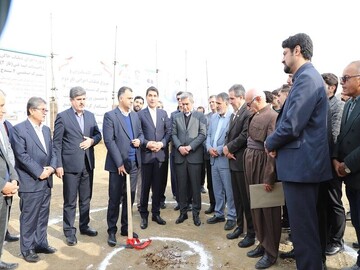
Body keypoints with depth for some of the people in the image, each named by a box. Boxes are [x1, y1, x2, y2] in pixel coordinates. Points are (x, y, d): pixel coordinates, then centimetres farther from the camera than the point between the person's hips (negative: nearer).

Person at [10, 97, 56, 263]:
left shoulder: (46, 129, 13)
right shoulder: (19, 129, -8)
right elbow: (22, 155, -15)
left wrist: (52, 167, -6)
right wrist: (39, 172, -16)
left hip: (46, 181, 7)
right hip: (30, 182, -6)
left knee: (43, 216, 16)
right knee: (29, 217, 6)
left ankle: (41, 243, 30)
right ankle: (27, 248, 21)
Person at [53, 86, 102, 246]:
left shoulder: (90, 115, 9)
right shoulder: (62, 117, -6)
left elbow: (98, 134, 13)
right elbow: (57, 143, -7)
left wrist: (92, 140, -10)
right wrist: (58, 165, -12)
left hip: (88, 164, 5)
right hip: (70, 165, -5)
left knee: (86, 199, 17)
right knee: (70, 201, 6)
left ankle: (84, 226, 33)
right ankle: (69, 232, 20)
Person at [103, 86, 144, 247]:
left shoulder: (135, 115, 12)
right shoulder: (110, 116, -7)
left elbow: (141, 133, 20)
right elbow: (109, 141, -13)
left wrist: (140, 140, -6)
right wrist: (120, 163, -16)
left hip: (133, 163, 5)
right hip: (118, 164, -5)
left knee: (130, 197, 13)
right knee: (115, 199, 6)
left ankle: (126, 228, 28)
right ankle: (112, 231, 21)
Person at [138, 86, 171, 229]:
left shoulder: (163, 113, 11)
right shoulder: (140, 114, 1)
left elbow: (169, 132, 5)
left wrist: (161, 143, -10)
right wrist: (147, 144, -18)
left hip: (161, 154, 3)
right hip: (146, 154, -3)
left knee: (158, 186, 10)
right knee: (145, 186, 6)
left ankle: (156, 213, 24)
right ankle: (144, 215, 20)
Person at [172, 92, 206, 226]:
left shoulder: (200, 116, 5)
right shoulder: (176, 117, 13)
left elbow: (202, 134, -4)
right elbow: (173, 134, 7)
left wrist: (190, 147, -13)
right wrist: (179, 147, -9)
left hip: (195, 155, -2)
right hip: (180, 156, 3)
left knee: (195, 186, 3)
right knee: (182, 186, 8)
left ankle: (196, 213, 15)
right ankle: (183, 212, 19)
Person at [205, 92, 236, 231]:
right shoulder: (213, 117, 12)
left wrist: (219, 150, -14)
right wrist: (209, 148, -2)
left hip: (225, 159, -7)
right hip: (214, 159, 7)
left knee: (229, 191, 3)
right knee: (217, 190, 17)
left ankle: (231, 217, 17)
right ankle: (219, 214, 30)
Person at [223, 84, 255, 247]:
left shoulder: (248, 113, -14)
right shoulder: (234, 115, 17)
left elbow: (244, 136, -21)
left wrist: (229, 148, -10)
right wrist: (227, 149, -2)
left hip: (243, 161, -9)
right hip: (233, 161, 9)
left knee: (246, 198, 2)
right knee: (237, 198, 17)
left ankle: (251, 233, 16)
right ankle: (240, 226, 31)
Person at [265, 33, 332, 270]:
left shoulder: (306, 77, -16)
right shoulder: (308, 77, 17)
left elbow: (291, 125, -23)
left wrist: (270, 143, -6)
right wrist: (277, 143, 7)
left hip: (300, 163, -11)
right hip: (305, 162, 11)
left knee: (302, 225, 1)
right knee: (306, 223, 22)